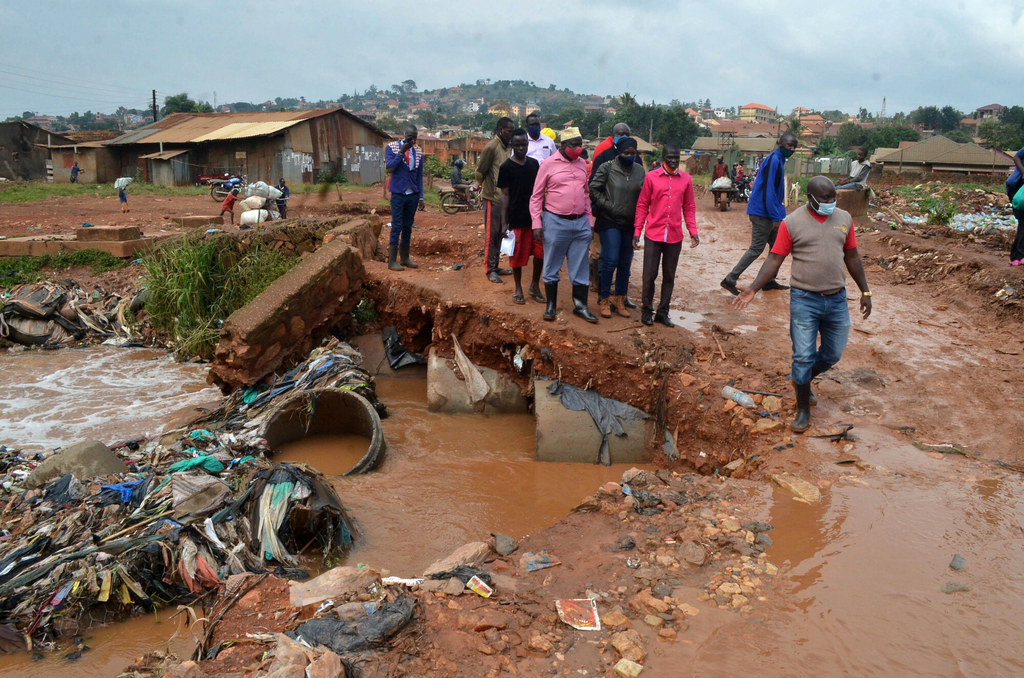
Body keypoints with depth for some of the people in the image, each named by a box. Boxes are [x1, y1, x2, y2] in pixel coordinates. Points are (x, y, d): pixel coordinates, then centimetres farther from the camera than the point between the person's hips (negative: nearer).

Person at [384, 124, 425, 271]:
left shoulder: (418, 152, 8)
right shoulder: (391, 147, -3)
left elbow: (419, 176, 11)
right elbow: (389, 168, -15)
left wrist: (420, 197, 7)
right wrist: (402, 151, -19)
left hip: (413, 195, 4)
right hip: (398, 194, -4)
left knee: (408, 227, 10)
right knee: (396, 227, -5)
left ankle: (404, 258, 19)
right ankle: (392, 261, -1)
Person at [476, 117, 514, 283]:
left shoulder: (506, 147, 12)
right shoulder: (491, 147, -14)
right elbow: (480, 172, -11)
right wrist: (486, 187, 2)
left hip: (503, 197, 8)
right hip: (493, 197, -8)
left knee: (500, 234, 13)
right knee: (491, 234, -3)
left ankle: (495, 266, 22)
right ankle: (490, 270, 2)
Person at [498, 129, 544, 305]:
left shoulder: (534, 164, 8)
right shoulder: (506, 167, -5)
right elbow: (505, 195, -5)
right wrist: (504, 222, -8)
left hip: (534, 216, 4)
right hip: (516, 218, -4)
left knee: (540, 252, 2)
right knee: (517, 255, 4)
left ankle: (535, 285, 21)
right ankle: (518, 290, 19)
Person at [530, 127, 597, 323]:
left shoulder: (582, 164, 10)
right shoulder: (548, 164, -5)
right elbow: (536, 196, -3)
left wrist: (589, 221, 14)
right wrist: (536, 223, -9)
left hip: (580, 223, 4)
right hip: (555, 222, -4)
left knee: (581, 267, 8)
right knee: (551, 266, 6)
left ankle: (580, 305, 20)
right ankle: (551, 305, 19)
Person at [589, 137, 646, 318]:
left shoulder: (639, 170, 8)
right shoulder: (607, 168, -4)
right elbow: (593, 189, -4)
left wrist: (638, 217, 1)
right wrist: (608, 206, -10)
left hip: (630, 223, 5)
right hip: (610, 222, -5)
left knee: (625, 263, 9)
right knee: (610, 260, -11)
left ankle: (620, 299, 21)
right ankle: (604, 300, 2)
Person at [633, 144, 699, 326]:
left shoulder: (686, 179, 4)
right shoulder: (651, 177, -2)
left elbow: (689, 207, 9)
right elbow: (642, 205, 1)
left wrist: (693, 231, 2)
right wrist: (637, 230, -3)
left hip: (675, 237, 2)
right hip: (653, 235, -2)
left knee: (669, 277, 9)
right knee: (649, 275, 2)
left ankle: (662, 313, 20)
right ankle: (647, 310, 18)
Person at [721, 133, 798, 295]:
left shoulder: (779, 160, 15)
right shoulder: (773, 160, -16)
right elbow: (768, 190, -21)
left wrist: (778, 215, 20)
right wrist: (775, 217, -21)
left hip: (768, 212, 10)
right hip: (763, 213, -10)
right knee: (756, 249, -7)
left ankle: (769, 281, 21)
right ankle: (730, 280, -5)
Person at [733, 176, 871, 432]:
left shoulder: (844, 219, 6)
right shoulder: (792, 223, -7)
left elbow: (852, 257, 14)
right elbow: (775, 260, -6)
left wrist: (865, 291, 16)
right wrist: (753, 288, -17)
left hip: (837, 299, 4)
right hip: (804, 299, -4)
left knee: (832, 354, 12)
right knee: (803, 357, -1)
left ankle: (801, 379, 41)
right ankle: (803, 410, 14)